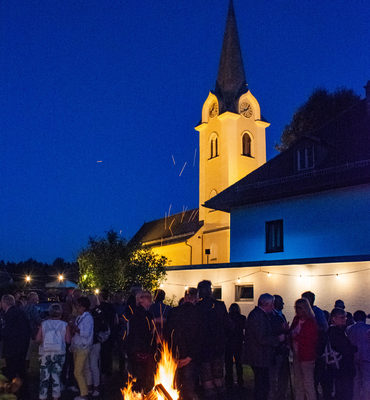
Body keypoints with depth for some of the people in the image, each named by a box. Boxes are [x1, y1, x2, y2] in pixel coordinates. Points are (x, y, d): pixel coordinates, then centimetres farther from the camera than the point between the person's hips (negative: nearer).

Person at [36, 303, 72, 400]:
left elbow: (38, 339, -4)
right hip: (59, 354, 0)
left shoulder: (43, 324, -4)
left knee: (44, 378, 10)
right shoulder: (65, 325, -6)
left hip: (44, 354, 0)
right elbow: (68, 340, -7)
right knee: (56, 377, 11)